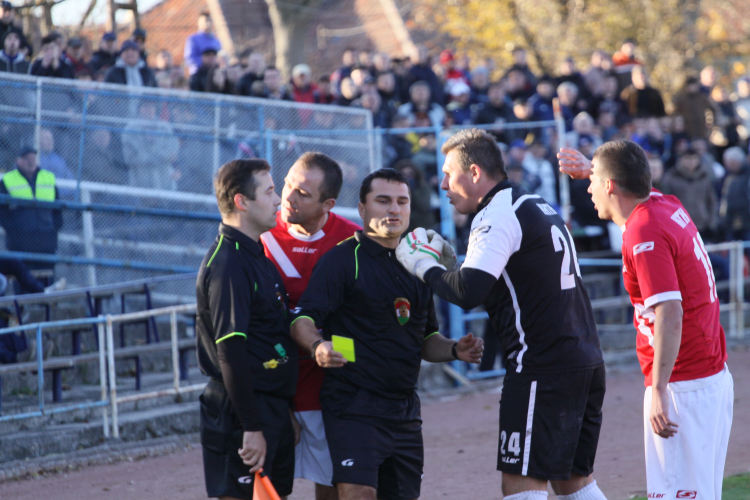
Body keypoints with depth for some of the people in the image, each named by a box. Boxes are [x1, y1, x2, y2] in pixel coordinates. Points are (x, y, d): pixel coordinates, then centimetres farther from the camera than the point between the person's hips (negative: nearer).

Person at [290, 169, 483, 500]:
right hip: (354, 407, -7)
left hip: (404, 410, 7)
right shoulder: (343, 259, -5)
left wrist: (455, 350, 6)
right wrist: (317, 345, -36)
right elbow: (302, 319, -15)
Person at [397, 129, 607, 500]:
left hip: (542, 369, -9)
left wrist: (424, 267, -6)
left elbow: (468, 292, -23)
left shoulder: (498, 216, -11)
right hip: (586, 363, 9)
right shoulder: (539, 206, 19)